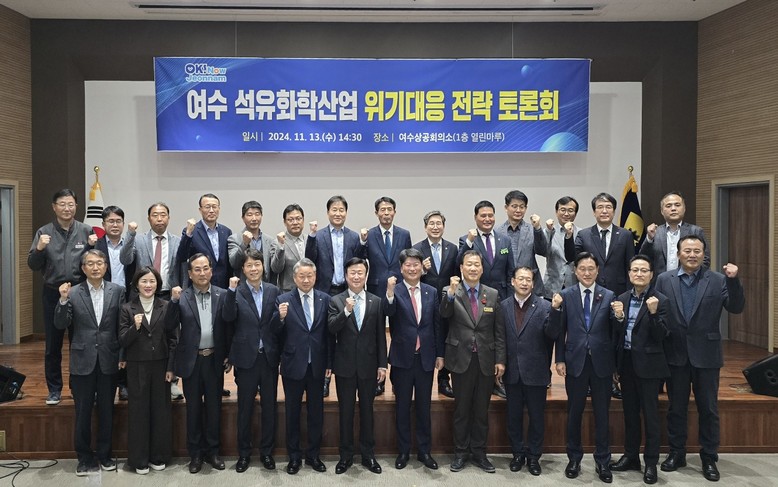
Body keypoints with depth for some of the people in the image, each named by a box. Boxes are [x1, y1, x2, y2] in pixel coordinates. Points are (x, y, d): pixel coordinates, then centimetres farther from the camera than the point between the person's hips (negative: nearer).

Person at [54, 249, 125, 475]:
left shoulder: (117, 291, 0)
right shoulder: (72, 293, -1)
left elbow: (122, 324, 1)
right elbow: (61, 325, -5)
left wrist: (123, 355, -3)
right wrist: (63, 300, -19)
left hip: (108, 360, 0)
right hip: (82, 360, 0)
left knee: (107, 410, 11)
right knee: (82, 412, 8)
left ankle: (105, 454, 26)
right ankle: (84, 458, 21)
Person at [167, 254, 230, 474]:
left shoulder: (223, 295, -1)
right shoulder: (181, 297, -2)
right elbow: (170, 326, -9)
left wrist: (229, 356, -2)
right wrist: (174, 301, -21)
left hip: (215, 359, 1)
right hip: (191, 360, 0)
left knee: (214, 407, 11)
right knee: (193, 408, 10)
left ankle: (212, 451, 24)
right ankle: (195, 453, 22)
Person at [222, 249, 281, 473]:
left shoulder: (273, 290, 4)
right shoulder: (236, 291, -4)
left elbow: (277, 323, 5)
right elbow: (228, 317, -19)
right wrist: (232, 290, -27)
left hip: (269, 356, 2)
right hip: (246, 356, -2)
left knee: (269, 406, 10)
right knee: (245, 407, 9)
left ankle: (267, 452, 23)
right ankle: (244, 453, 22)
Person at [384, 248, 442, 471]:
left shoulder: (431, 292, 4)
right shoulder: (395, 291, -6)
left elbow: (437, 324, 7)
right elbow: (388, 311, -25)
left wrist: (440, 354, 6)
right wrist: (390, 292, -44)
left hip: (426, 357, 2)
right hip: (402, 357, -2)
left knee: (424, 406, 11)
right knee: (403, 406, 9)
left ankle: (424, 451, 23)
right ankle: (403, 451, 21)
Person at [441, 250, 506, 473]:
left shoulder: (493, 294, 4)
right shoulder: (450, 291, -2)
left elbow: (499, 331, 5)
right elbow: (444, 313, -21)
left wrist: (500, 360, 0)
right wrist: (451, 292, -37)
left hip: (486, 360, 2)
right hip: (461, 359, -2)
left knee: (482, 409, 10)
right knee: (461, 408, 8)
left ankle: (479, 453, 22)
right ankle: (460, 453, 20)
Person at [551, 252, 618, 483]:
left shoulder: (609, 296, 1)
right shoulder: (565, 296, 0)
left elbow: (613, 332, -5)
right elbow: (559, 331, 0)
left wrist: (619, 318, -25)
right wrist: (560, 359, -8)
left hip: (601, 362, 0)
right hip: (575, 361, 0)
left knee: (602, 413, 9)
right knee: (574, 412, 11)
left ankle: (603, 461, 22)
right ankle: (574, 458, 26)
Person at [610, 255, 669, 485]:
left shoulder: (660, 301, -8)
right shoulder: (622, 299, 6)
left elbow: (660, 336, -14)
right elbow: (617, 334, 3)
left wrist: (653, 312, -27)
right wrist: (617, 317, -16)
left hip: (647, 364, -5)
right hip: (626, 363, 5)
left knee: (650, 414, 4)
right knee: (630, 412, 15)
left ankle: (651, 463, 14)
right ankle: (630, 456, 27)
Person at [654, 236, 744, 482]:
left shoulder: (718, 280, -2)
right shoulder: (664, 280, -1)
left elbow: (736, 308, -9)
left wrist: (733, 280, -23)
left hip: (706, 355, -1)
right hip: (675, 354, 1)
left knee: (708, 409, 8)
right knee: (676, 408, 13)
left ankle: (709, 458, 22)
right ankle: (676, 453, 27)